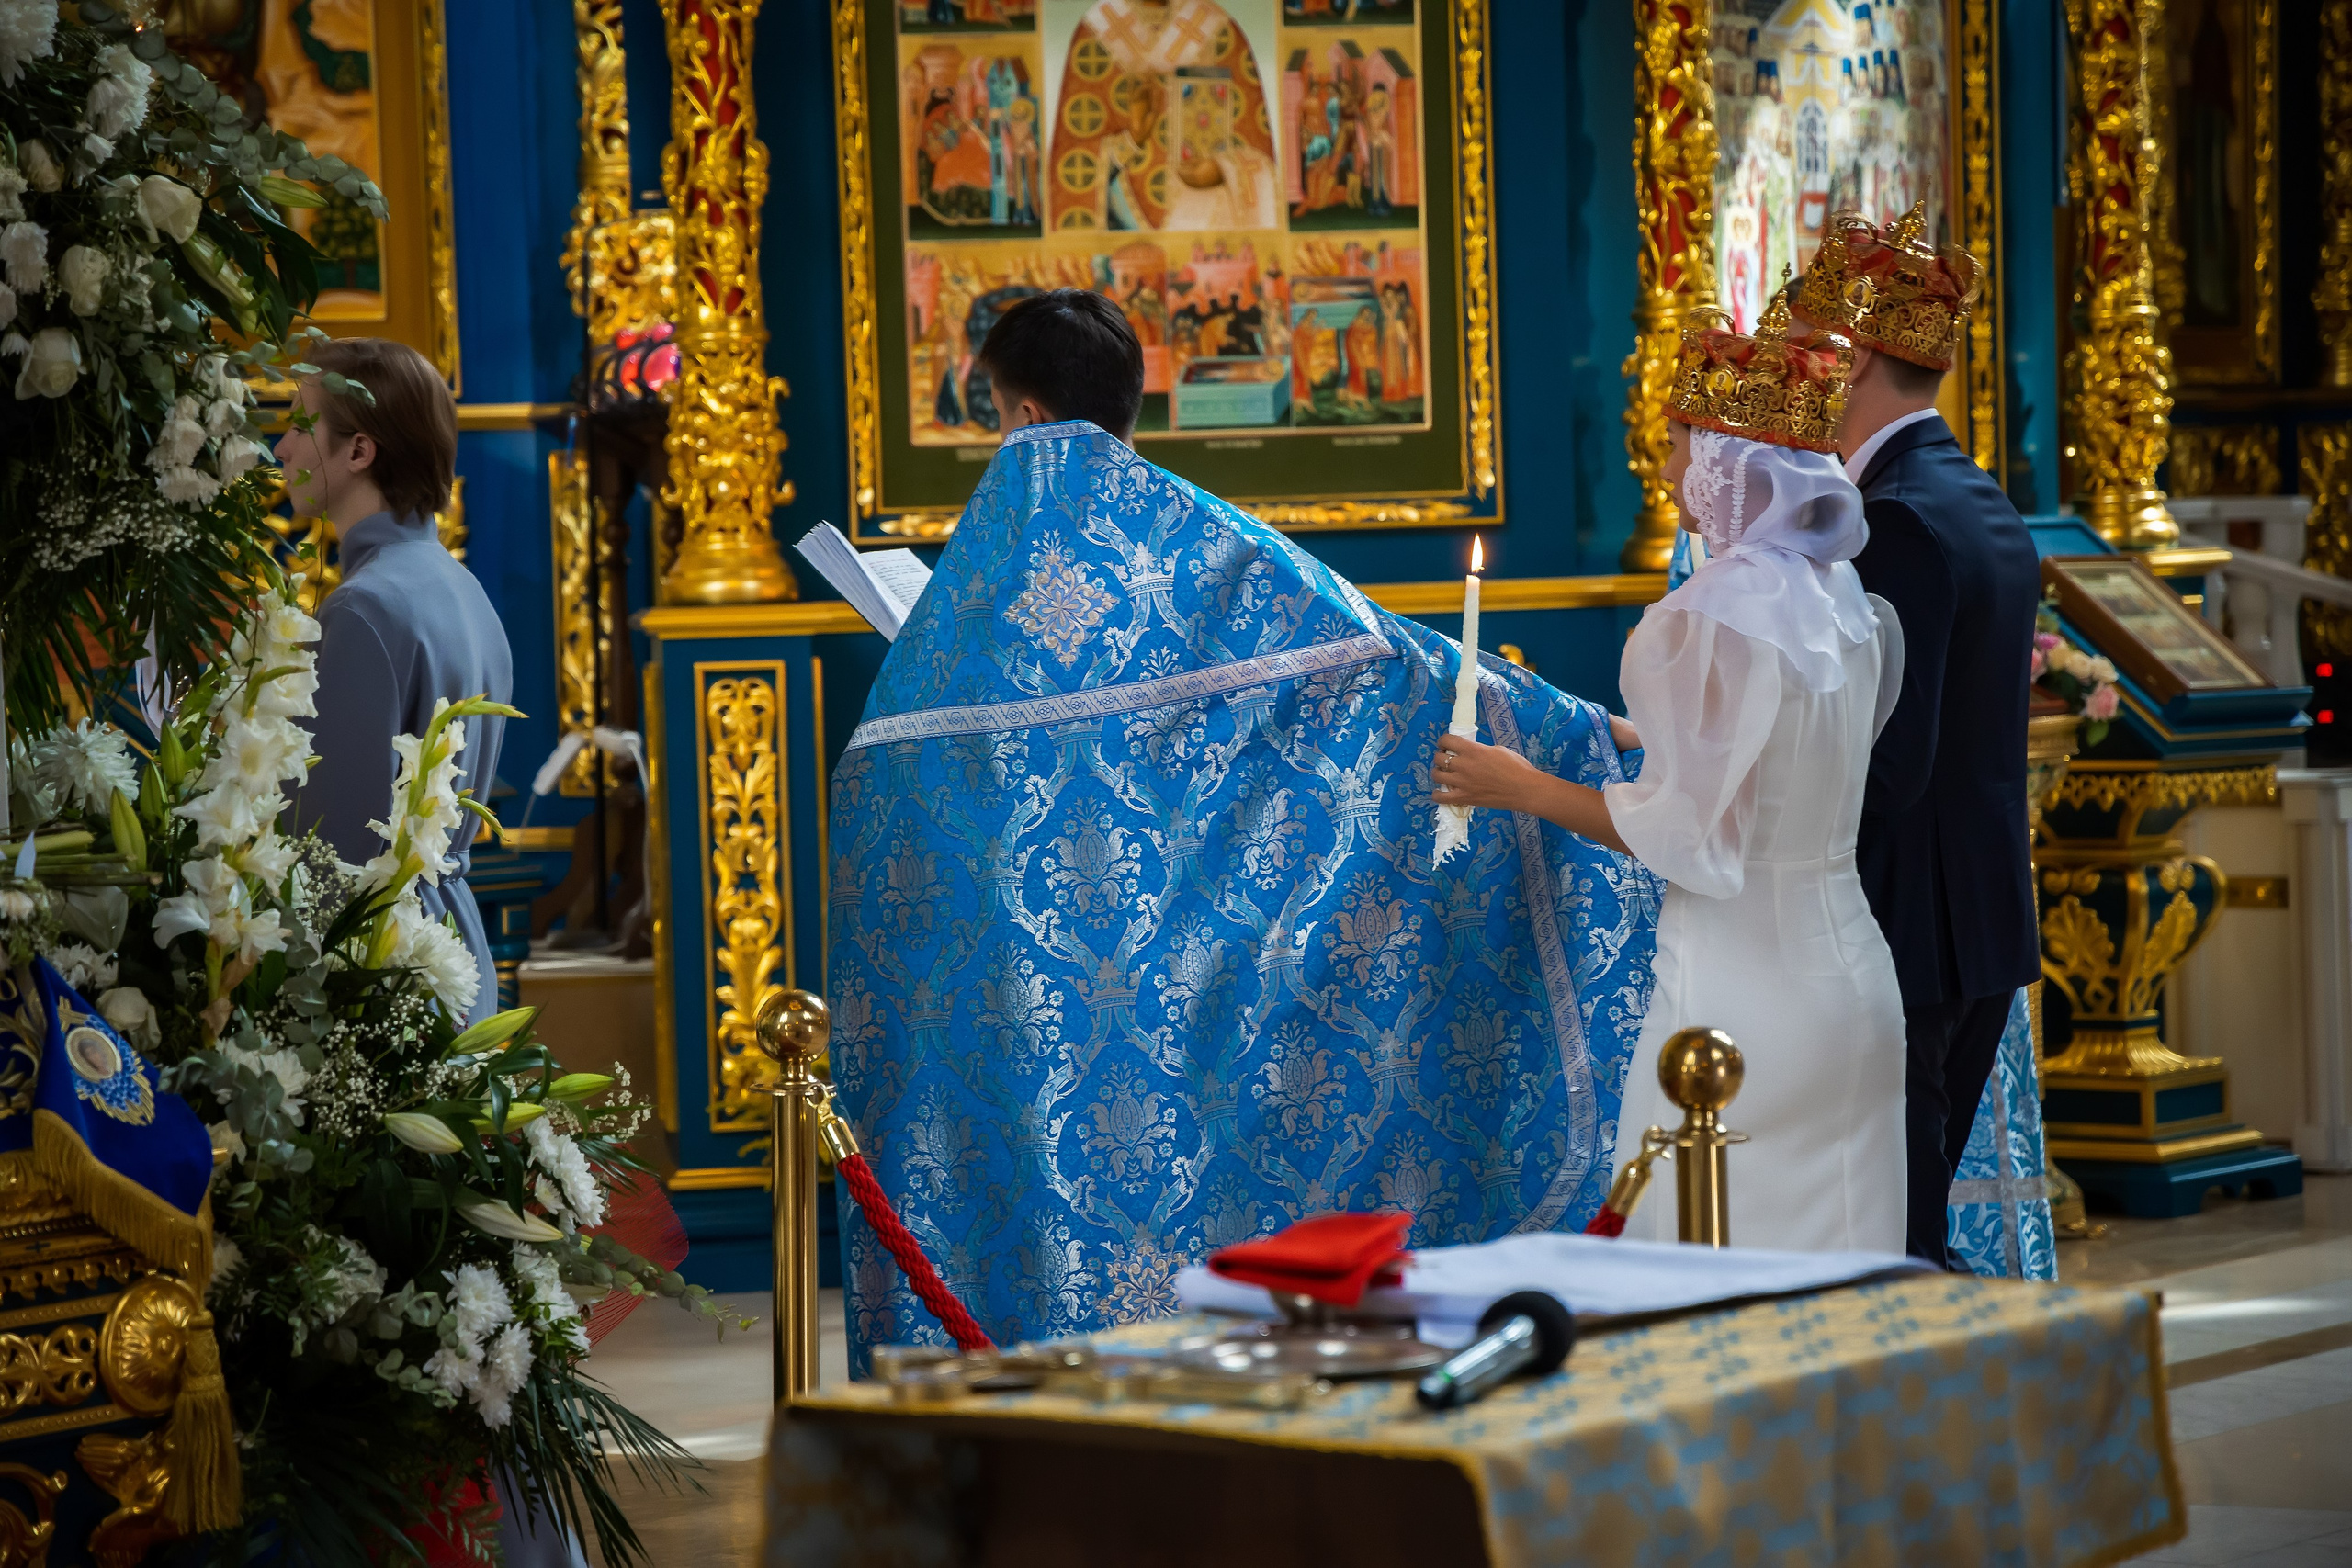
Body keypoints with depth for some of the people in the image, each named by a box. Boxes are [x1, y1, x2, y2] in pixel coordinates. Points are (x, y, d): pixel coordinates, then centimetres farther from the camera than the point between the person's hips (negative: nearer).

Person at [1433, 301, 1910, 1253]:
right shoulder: (1838, 596, 8)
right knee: (1831, 1304, 11)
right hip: (1849, 982, 8)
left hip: (1739, 988, -8)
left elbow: (1694, 830, -16)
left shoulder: (1713, 614, -16)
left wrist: (1522, 789, -6)